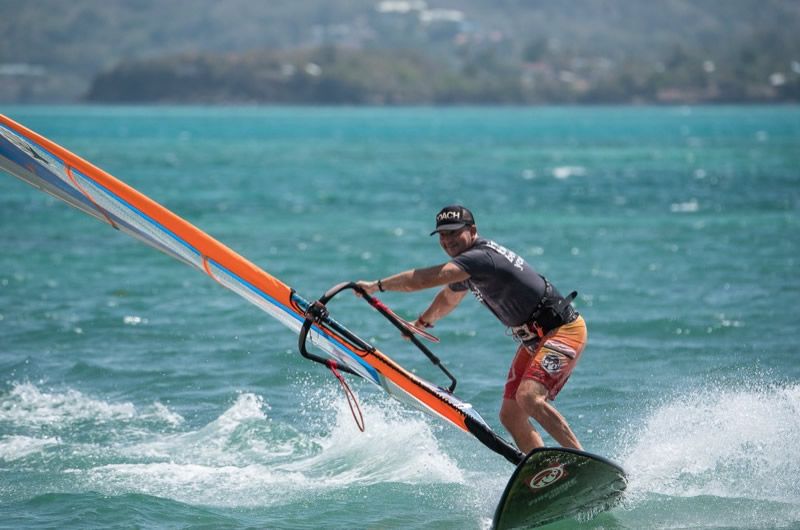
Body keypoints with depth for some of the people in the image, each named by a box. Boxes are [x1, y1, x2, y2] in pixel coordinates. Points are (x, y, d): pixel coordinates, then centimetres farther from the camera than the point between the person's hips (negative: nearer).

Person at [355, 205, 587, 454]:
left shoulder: (480, 257, -22)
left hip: (564, 330, -10)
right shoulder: (468, 265, 10)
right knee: (510, 416, 3)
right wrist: (421, 322, 43)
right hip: (534, 339, 10)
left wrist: (376, 285, -22)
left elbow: (424, 279, -30)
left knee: (528, 398, -29)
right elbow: (448, 298, 33)